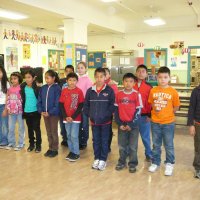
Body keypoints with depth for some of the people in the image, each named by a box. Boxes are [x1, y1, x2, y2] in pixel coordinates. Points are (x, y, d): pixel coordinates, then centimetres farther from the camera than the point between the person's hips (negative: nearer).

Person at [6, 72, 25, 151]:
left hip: (19, 111, -6)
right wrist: (8, 108, 1)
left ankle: (20, 144, 17)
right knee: (11, 128, 14)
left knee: (21, 128, 6)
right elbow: (8, 99, 11)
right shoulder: (10, 89, 8)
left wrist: (18, 108, -16)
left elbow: (22, 99, -13)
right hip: (11, 111, 6)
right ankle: (11, 143, 28)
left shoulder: (21, 88, -10)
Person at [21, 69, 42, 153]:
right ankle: (31, 144, 28)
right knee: (30, 129, 15)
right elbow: (22, 100, 8)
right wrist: (22, 110, 7)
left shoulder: (37, 88, -12)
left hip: (35, 111, -4)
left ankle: (38, 145, 18)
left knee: (36, 128, 5)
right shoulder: (23, 88, 1)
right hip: (27, 112, 4)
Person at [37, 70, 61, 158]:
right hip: (45, 113, 5)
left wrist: (50, 112, -19)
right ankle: (50, 148, 27)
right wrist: (41, 111, -6)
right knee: (48, 132, 15)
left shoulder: (57, 88, -12)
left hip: (54, 114, -5)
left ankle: (55, 149, 18)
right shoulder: (43, 88, 4)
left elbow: (57, 103, -17)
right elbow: (39, 101, 7)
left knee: (54, 132, 6)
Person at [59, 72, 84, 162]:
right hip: (66, 118, 4)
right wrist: (65, 116, -7)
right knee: (69, 136, 12)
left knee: (74, 136, -2)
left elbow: (81, 105, -7)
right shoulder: (64, 91, 2)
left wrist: (73, 117, -12)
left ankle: (76, 153, 12)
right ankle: (71, 151, 26)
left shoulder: (79, 91, -6)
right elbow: (61, 105, 3)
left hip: (75, 118, -3)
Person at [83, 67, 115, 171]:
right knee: (96, 141, 14)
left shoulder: (109, 90, -8)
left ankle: (103, 160, 22)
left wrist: (106, 115, -16)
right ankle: (97, 158, 29)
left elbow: (112, 105, -8)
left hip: (105, 121, -3)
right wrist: (89, 115, -2)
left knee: (104, 141, 9)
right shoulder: (90, 90, 1)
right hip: (94, 121, 3)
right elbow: (86, 105, 7)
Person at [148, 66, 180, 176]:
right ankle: (155, 163, 31)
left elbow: (176, 107, -1)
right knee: (156, 145, 16)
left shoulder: (173, 92, -9)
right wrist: (155, 110, -1)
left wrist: (168, 114, -4)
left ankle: (169, 164, 27)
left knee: (169, 145, 10)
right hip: (155, 122, 2)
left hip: (168, 123, -2)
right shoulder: (153, 91, -3)